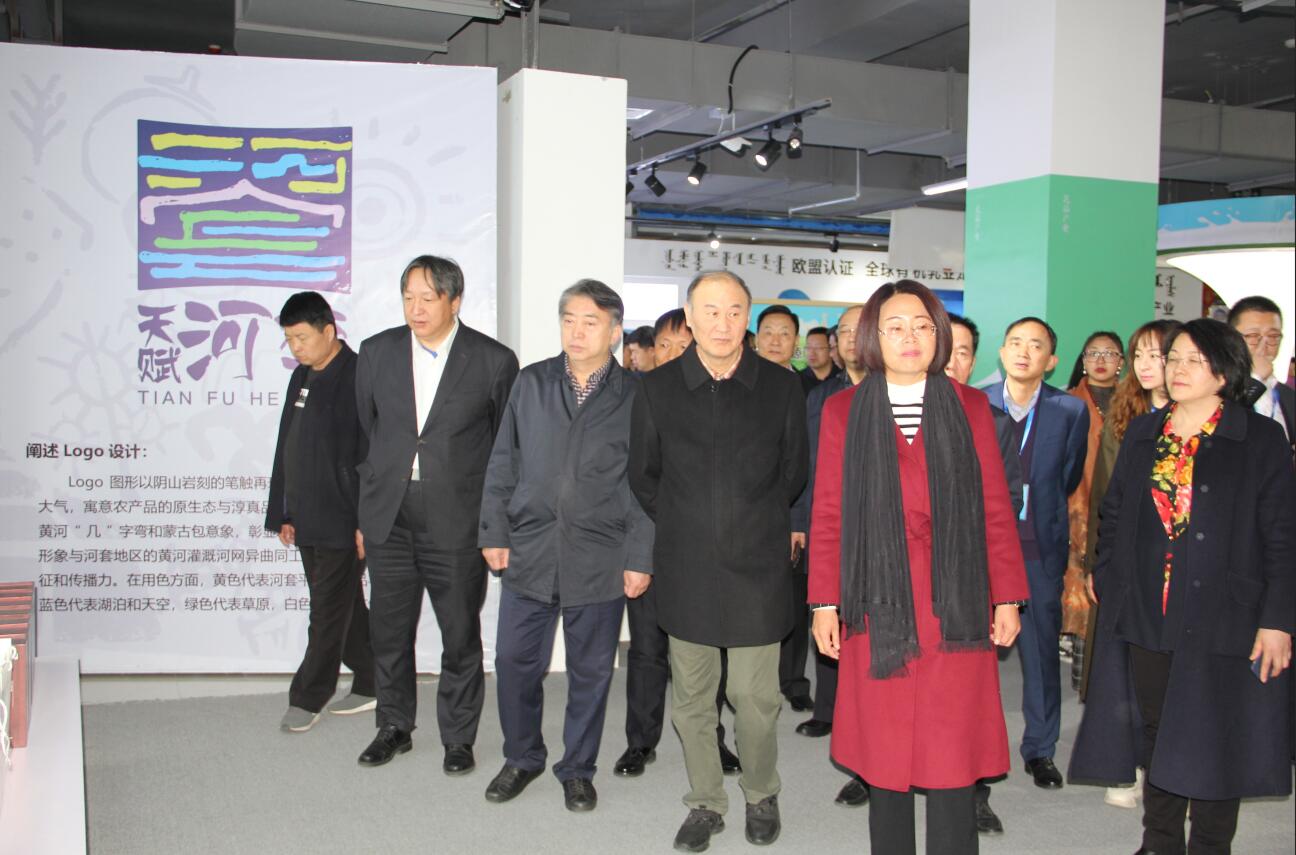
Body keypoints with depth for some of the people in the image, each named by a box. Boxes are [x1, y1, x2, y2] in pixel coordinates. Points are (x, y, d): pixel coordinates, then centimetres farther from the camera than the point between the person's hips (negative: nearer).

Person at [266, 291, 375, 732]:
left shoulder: (359, 377, -13)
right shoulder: (301, 378, 13)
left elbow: (373, 456, -17)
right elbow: (285, 449, 17)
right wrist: (283, 513, 16)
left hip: (343, 521, -8)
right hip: (308, 519, 8)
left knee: (329, 612, 1)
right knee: (345, 606, 15)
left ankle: (309, 697, 12)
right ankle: (371, 684, 26)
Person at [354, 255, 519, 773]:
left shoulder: (494, 361, -4)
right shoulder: (376, 352, 5)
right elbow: (363, 432, 13)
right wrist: (364, 511, 13)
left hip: (458, 522, -3)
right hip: (388, 518, 3)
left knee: (461, 637, 6)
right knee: (389, 632, 13)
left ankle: (458, 738, 23)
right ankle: (394, 727, 32)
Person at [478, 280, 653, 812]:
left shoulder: (635, 397, 0)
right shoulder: (531, 383, 6)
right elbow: (503, 464, 9)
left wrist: (641, 558, -4)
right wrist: (493, 533, 4)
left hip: (599, 559, -2)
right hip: (529, 551, 2)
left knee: (590, 670, 8)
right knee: (515, 661, 7)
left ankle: (577, 769, 27)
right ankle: (522, 757, 30)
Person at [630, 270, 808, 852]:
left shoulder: (781, 388, -1)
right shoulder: (657, 388, 0)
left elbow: (794, 472, 11)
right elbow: (643, 476, 11)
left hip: (757, 567, -1)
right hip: (685, 569, 1)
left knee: (755, 696, 2)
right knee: (691, 696, 9)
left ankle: (761, 795, 27)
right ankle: (705, 803, 28)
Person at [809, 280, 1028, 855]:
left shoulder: (970, 408, 5)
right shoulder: (844, 411, 4)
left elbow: (996, 510, 5)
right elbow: (828, 515, 3)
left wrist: (1007, 597, 3)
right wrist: (825, 602, 0)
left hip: (957, 607, 0)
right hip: (878, 607, 0)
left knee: (952, 760, 1)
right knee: (884, 754, 6)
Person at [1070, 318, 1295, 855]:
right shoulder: (1141, 434, 10)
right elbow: (1113, 515, 14)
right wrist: (1106, 580, 5)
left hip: (1223, 622, -4)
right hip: (1146, 618, 4)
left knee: (1214, 742, 5)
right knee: (1157, 734, 12)